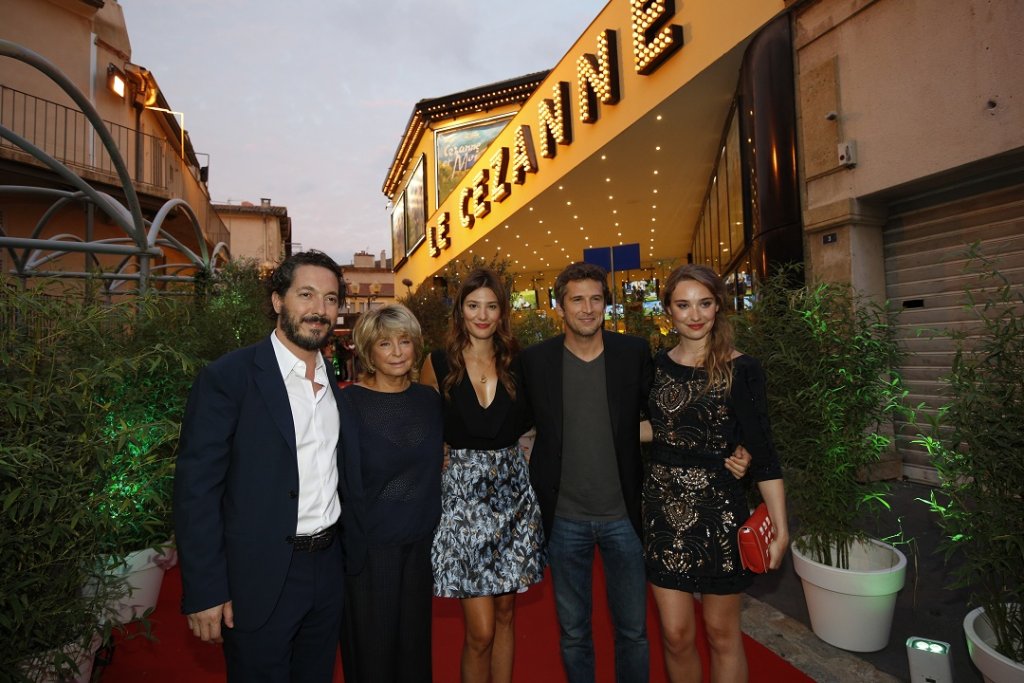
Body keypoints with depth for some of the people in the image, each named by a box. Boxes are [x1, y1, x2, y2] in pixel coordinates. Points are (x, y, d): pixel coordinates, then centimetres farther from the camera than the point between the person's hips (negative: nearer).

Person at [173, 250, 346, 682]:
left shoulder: (335, 381, 4)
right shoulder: (227, 377, -14)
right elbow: (196, 489, -14)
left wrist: (349, 557, 9)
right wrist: (204, 592, -14)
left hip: (329, 571, 6)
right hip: (259, 578, -5)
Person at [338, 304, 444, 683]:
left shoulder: (429, 400, 1)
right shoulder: (349, 403, -13)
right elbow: (345, 484, -11)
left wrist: (436, 532, 9)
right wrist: (356, 545, -10)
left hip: (420, 547, 4)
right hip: (369, 549, -4)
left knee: (415, 643, 19)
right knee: (372, 652, 13)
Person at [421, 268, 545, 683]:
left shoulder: (515, 363, 3)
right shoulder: (439, 364, -3)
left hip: (513, 492, 3)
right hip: (463, 492, -3)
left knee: (505, 615, 15)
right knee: (481, 630, 0)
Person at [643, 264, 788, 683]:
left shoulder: (740, 370, -9)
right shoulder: (658, 365, 3)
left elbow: (762, 454, -8)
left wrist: (780, 529, -10)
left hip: (717, 511, -3)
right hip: (663, 509, 3)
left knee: (721, 633, 14)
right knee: (675, 634, 11)